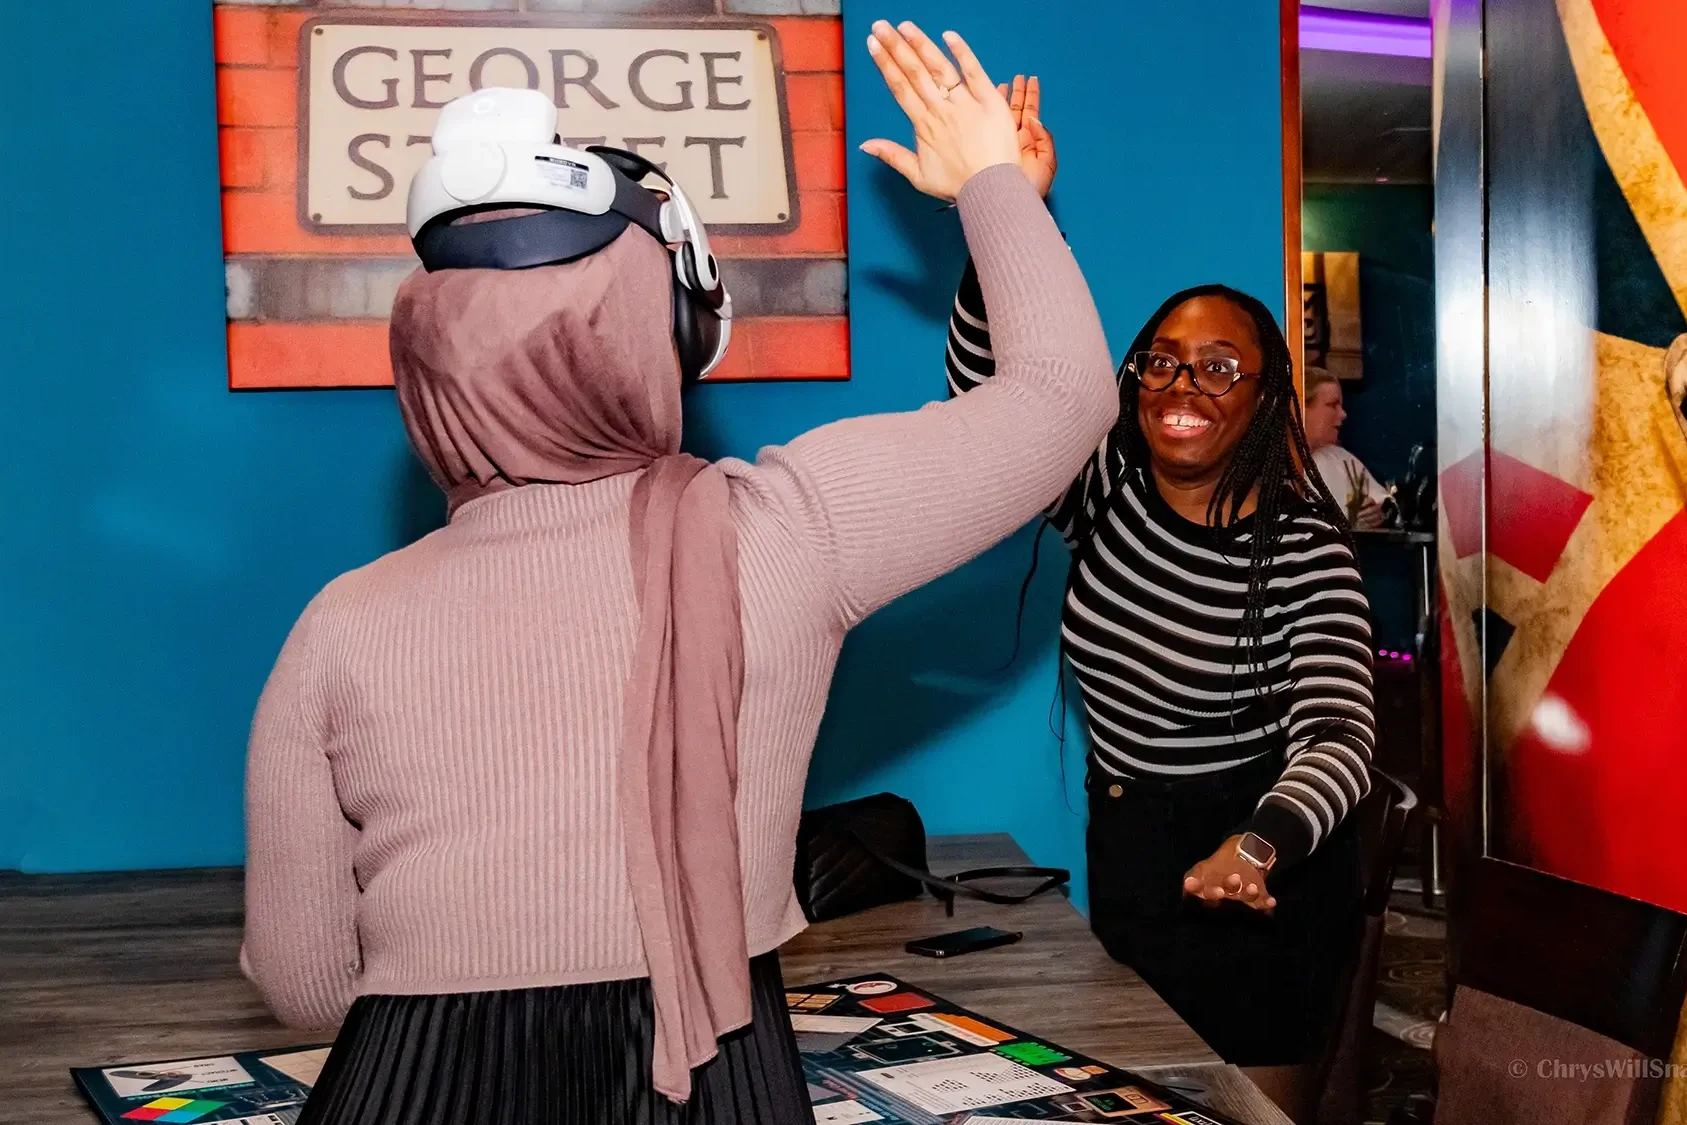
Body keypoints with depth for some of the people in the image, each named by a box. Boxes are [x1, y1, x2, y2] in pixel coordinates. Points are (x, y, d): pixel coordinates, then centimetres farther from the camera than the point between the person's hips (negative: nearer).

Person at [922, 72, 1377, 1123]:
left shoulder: (1307, 553, -17)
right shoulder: (1106, 492, -3)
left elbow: (1336, 734, -28)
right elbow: (993, 388, -16)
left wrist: (1261, 844, -50)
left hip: (1259, 890, -5)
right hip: (1128, 876, 5)